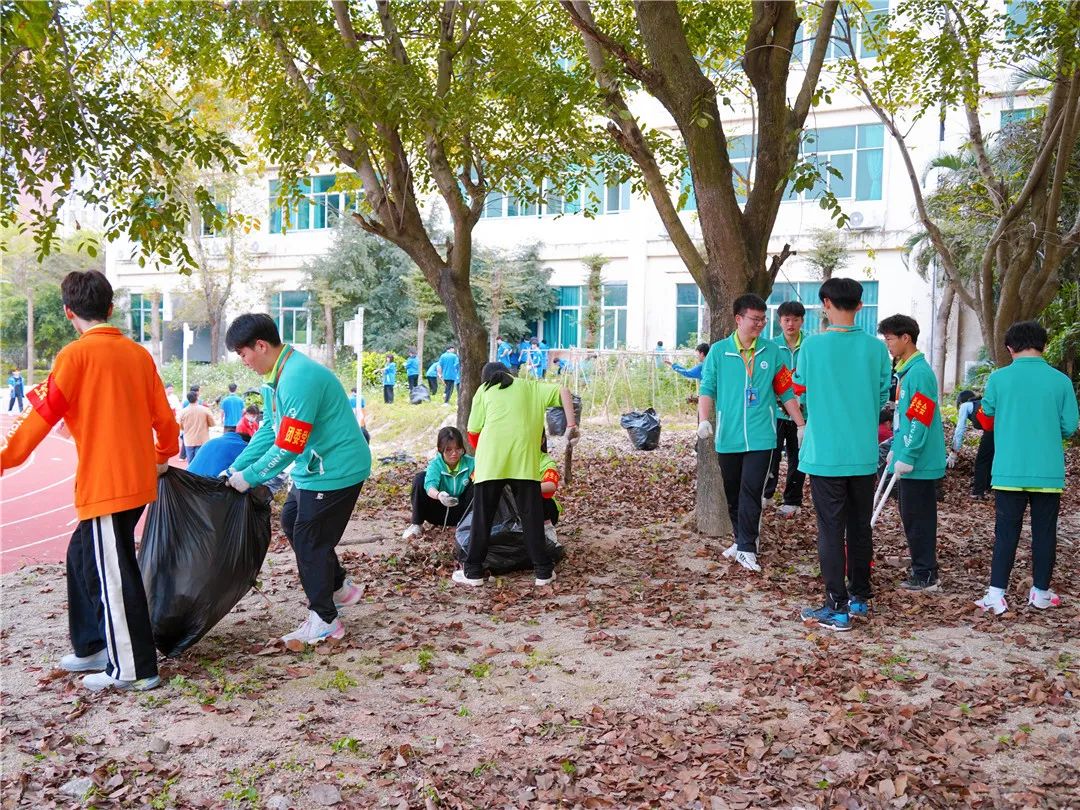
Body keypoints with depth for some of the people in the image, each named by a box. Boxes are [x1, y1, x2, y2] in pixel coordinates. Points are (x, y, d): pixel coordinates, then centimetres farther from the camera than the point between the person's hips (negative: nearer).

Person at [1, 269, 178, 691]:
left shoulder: (76, 354, -8)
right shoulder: (138, 353, 9)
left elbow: (43, 414, -9)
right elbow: (163, 416, 13)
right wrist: (163, 456, 29)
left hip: (104, 485, -7)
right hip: (137, 480, 7)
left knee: (113, 574, 1)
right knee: (84, 557, 22)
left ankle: (134, 669, 10)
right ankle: (93, 647, 30)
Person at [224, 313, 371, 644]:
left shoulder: (299, 378, -26)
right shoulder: (276, 376, 6)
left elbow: (289, 446, -27)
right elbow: (269, 430, 12)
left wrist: (249, 477, -17)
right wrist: (236, 467, 6)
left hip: (336, 469, -10)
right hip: (315, 467, 10)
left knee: (309, 539, -1)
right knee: (293, 523, 20)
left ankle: (324, 620, 13)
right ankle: (340, 586, 33)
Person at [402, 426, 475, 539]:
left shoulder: (469, 462, -12)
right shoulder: (435, 465, -16)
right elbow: (430, 485, -34)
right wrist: (439, 495, -57)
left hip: (460, 513, 0)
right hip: (438, 512, 0)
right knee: (420, 478, -22)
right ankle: (416, 525, -11)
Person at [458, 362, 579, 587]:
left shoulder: (484, 389, 18)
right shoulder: (531, 387, 22)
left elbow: (473, 433, 12)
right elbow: (563, 391, 8)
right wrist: (571, 425, 3)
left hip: (491, 461, -1)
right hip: (524, 461, 1)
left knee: (482, 517, 8)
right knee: (531, 516, 8)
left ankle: (473, 571, 14)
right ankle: (543, 571, 12)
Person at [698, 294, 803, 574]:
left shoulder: (772, 351, 4)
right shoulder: (718, 351, 2)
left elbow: (786, 391, 8)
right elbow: (707, 388, 1)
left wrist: (802, 426, 7)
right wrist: (704, 420, -13)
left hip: (760, 436, -1)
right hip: (728, 436, 1)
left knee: (751, 492, -7)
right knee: (733, 494, 12)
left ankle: (747, 548, 1)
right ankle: (741, 539, 28)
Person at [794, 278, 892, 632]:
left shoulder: (812, 346, -11)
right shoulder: (876, 348, -2)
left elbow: (800, 394, 0)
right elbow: (882, 398, 7)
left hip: (825, 454, -4)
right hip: (864, 454, 4)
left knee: (831, 530, 2)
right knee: (860, 528, 15)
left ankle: (837, 608, 4)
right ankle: (860, 598, 26)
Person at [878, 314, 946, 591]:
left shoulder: (919, 372, -16)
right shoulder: (905, 371, 15)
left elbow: (920, 420, -21)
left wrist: (906, 457, -21)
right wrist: (895, 450, 22)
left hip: (918, 463, -10)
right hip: (908, 459, 10)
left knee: (917, 517, -2)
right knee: (912, 515, 15)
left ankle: (925, 575, 7)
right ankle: (922, 569, 25)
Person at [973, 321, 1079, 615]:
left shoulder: (999, 378, -6)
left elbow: (986, 417, 8)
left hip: (1009, 472, -1)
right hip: (1049, 472, 1)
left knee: (1006, 533, 5)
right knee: (1044, 532, 12)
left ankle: (996, 594, 1)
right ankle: (1040, 592, 22)